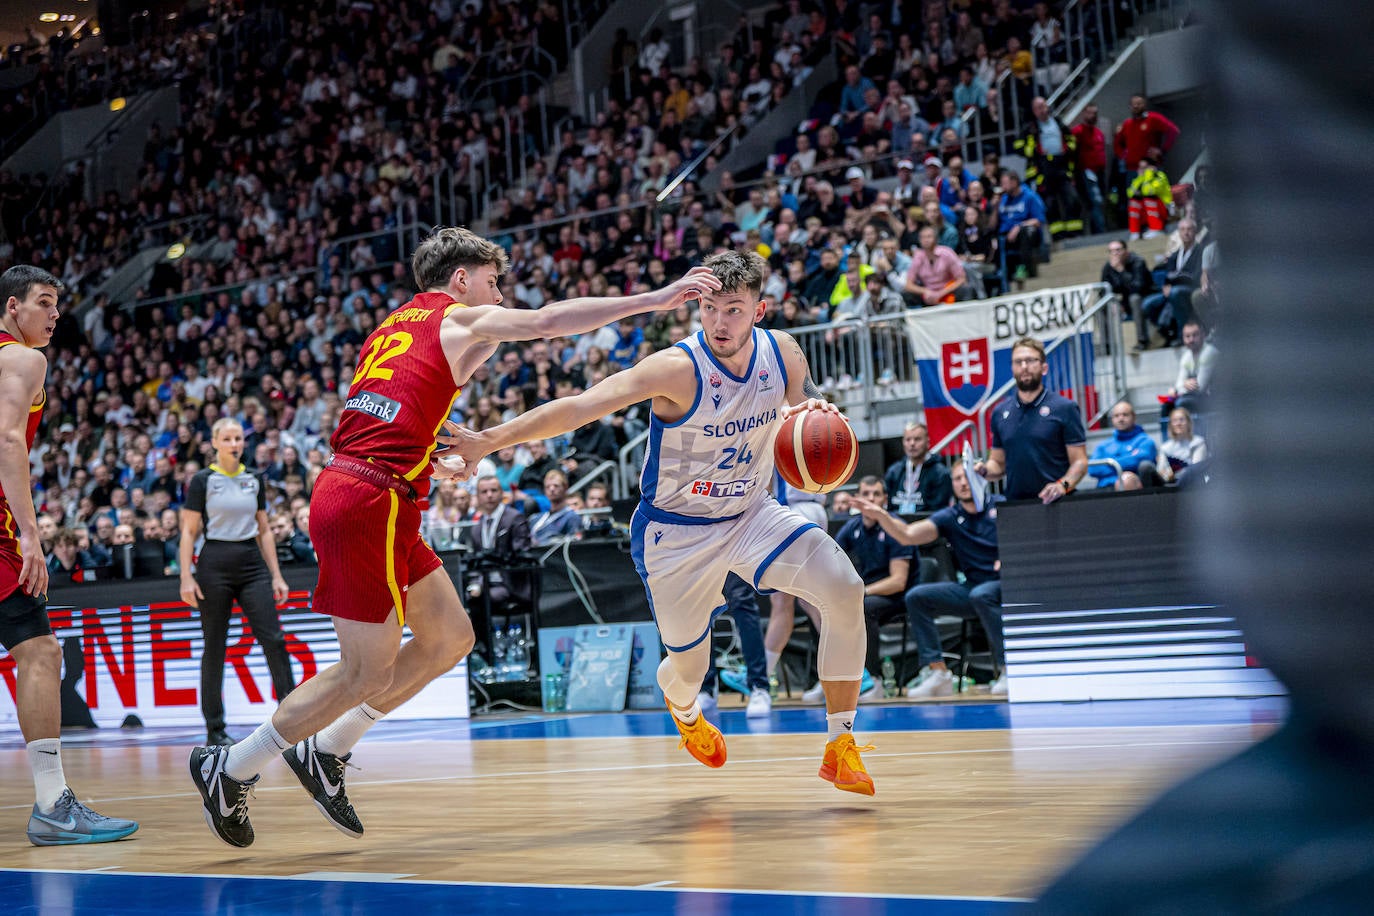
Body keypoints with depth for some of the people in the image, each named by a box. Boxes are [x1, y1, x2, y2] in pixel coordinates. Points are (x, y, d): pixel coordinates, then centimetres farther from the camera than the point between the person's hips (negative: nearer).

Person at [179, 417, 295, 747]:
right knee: (214, 648, 2)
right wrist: (186, 576, -11)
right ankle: (214, 730, 8)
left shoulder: (254, 480, 11)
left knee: (273, 639, -7)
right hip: (215, 563, -3)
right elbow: (189, 532, -3)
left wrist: (276, 575, 10)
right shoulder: (203, 481, -1)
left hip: (252, 564, 4)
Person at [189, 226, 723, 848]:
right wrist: (654, 299, -12)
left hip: (346, 489, 9)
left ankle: (325, 752, 17)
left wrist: (430, 464, 32)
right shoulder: (463, 320, 1)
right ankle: (232, 769, 9)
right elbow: (549, 320, -11)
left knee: (449, 637, 12)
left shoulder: (392, 327, 25)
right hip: (369, 505, -9)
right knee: (368, 672, -3)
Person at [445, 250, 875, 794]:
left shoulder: (783, 354, -10)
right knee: (688, 664, 9)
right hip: (675, 532, -4)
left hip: (751, 514, 4)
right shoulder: (678, 369, -27)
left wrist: (816, 413, -19)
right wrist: (489, 440, -37)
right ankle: (684, 710, 52)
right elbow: (578, 408, -31)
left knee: (844, 589, -19)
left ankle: (840, 747, -8)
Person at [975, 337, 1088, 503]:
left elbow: (1080, 461, -1)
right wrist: (984, 470, -1)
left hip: (1052, 503, -3)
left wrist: (1062, 484, -18)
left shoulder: (1064, 408, 3)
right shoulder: (1000, 412, 15)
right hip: (1014, 504, 3)